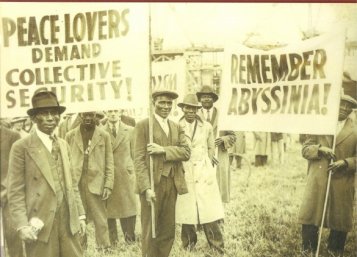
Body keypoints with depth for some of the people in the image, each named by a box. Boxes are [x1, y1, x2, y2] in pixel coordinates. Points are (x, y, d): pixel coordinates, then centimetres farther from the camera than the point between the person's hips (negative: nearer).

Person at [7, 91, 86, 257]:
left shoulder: (63, 145, 13)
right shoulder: (21, 147, -6)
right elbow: (15, 191, -8)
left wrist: (80, 215, 10)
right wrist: (22, 225, -15)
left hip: (69, 222, 5)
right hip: (40, 225, -5)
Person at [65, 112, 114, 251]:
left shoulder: (104, 136, 3)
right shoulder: (70, 136, 6)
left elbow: (109, 162, 2)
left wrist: (108, 185, -5)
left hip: (96, 184, -1)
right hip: (75, 184, 1)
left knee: (100, 220, 3)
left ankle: (104, 248, 14)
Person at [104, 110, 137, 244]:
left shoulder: (130, 131, 7)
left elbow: (134, 154, 9)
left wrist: (135, 172, 4)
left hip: (126, 175, 1)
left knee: (129, 207, 3)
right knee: (108, 210, 3)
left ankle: (130, 239, 14)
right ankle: (112, 241, 15)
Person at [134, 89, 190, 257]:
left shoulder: (177, 127, 15)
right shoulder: (143, 125, -2)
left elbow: (186, 152, 1)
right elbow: (139, 159, -9)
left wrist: (163, 150, -14)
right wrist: (147, 187, -19)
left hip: (172, 184, 5)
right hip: (152, 183, -5)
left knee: (168, 231, 12)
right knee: (150, 232, 2)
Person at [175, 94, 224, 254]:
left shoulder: (206, 126, 6)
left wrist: (206, 166, 10)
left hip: (204, 175, 1)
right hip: (184, 176, -1)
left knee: (209, 214, -1)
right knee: (186, 215, 3)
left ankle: (218, 249, 9)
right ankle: (188, 247, 22)